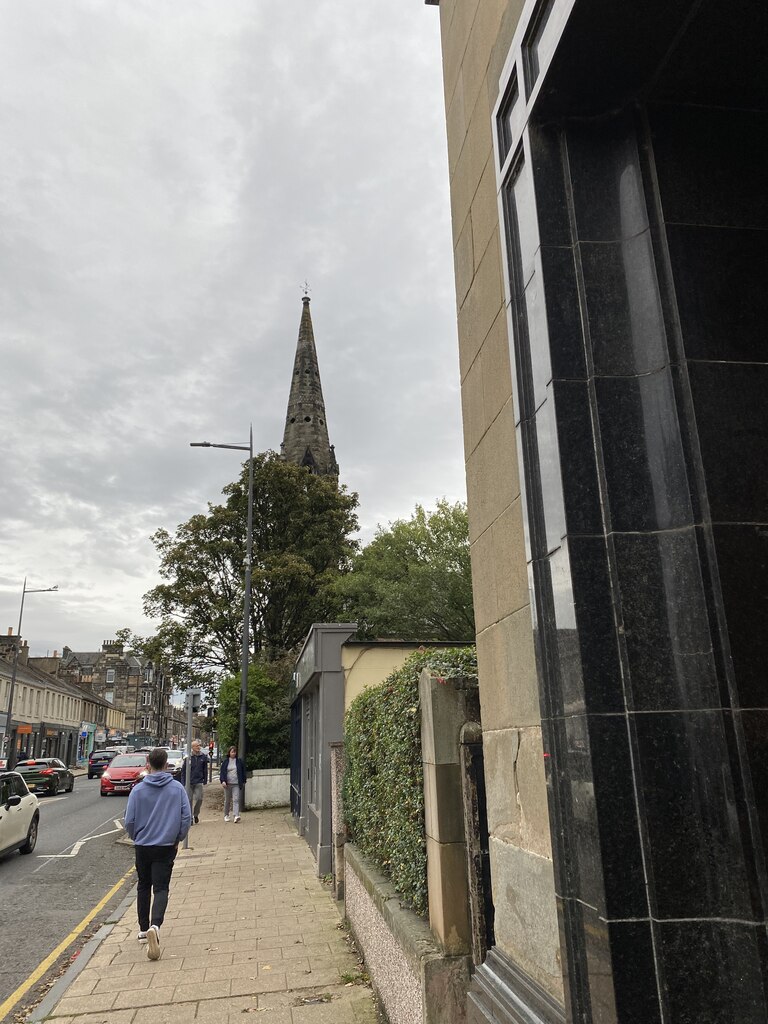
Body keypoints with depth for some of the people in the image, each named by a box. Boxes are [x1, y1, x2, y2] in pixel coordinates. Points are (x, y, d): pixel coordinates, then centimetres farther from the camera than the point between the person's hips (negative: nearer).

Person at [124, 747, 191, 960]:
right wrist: (177, 839, 10)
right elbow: (187, 817, -5)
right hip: (166, 847, -1)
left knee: (144, 887, 19)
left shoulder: (138, 790, -6)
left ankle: (143, 929, 27)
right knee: (161, 889, 0)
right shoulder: (177, 788, -5)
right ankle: (155, 926, -24)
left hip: (142, 847, 1)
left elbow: (129, 821, -4)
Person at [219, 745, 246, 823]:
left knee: (236, 800, -12)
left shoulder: (239, 761, 7)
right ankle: (226, 815, 25)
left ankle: (236, 815, -21)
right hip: (227, 784, 1)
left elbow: (243, 772, 13)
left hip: (236, 784, -1)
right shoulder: (225, 761, 5)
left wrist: (243, 781, 10)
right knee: (227, 800, 9)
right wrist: (223, 781, -9)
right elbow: (222, 772, 3)